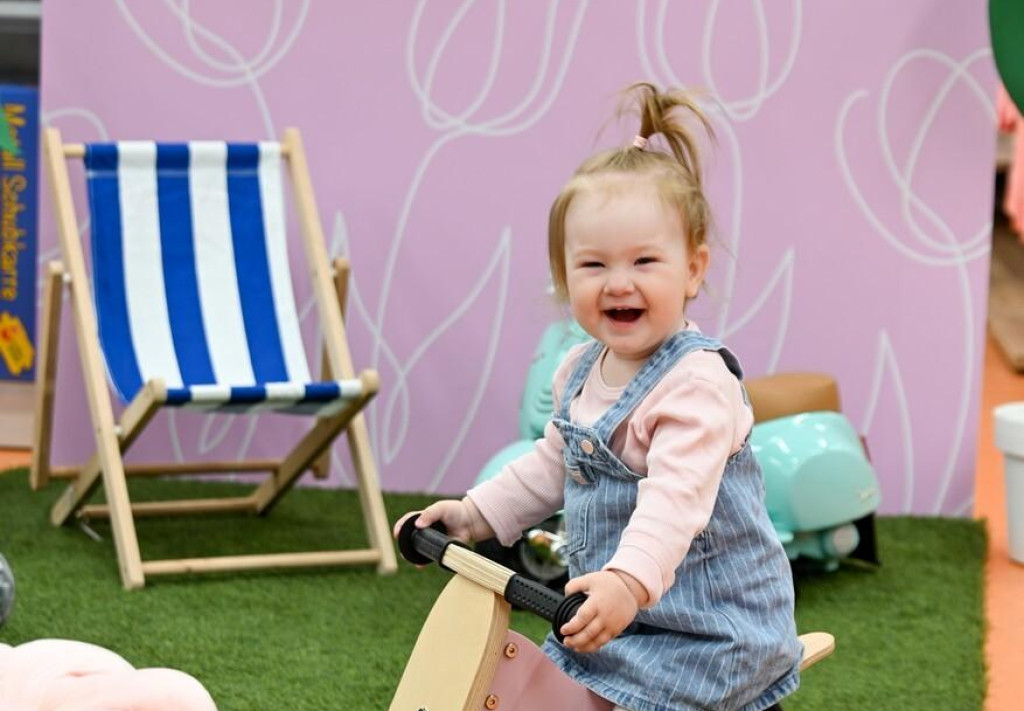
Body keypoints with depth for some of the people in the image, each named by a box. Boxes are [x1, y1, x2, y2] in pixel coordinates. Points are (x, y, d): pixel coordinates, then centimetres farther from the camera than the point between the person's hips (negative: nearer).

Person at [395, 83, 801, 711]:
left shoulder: (696, 383, -23)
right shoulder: (582, 372, 5)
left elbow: (676, 496, -37)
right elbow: (552, 467, 22)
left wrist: (630, 579, -52)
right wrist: (472, 514, 16)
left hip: (707, 629, -8)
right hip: (613, 617, 9)